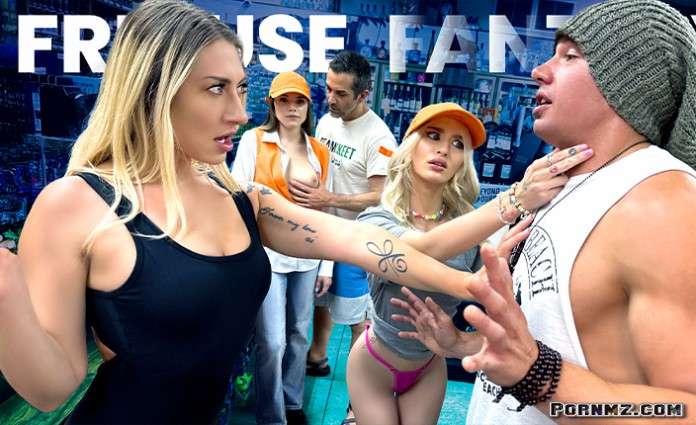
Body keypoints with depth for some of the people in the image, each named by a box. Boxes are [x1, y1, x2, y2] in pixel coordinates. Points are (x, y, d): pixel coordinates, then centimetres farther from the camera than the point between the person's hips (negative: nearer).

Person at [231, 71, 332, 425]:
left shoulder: (319, 151, 8)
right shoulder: (253, 140, -3)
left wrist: (327, 264, 9)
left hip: (307, 256, 4)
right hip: (267, 253, -4)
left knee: (299, 334, 15)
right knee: (272, 341, -2)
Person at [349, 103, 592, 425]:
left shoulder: (467, 225, -13)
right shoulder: (375, 221, -24)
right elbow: (426, 250, -44)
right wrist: (514, 200, -55)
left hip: (429, 368, 3)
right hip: (373, 366, -3)